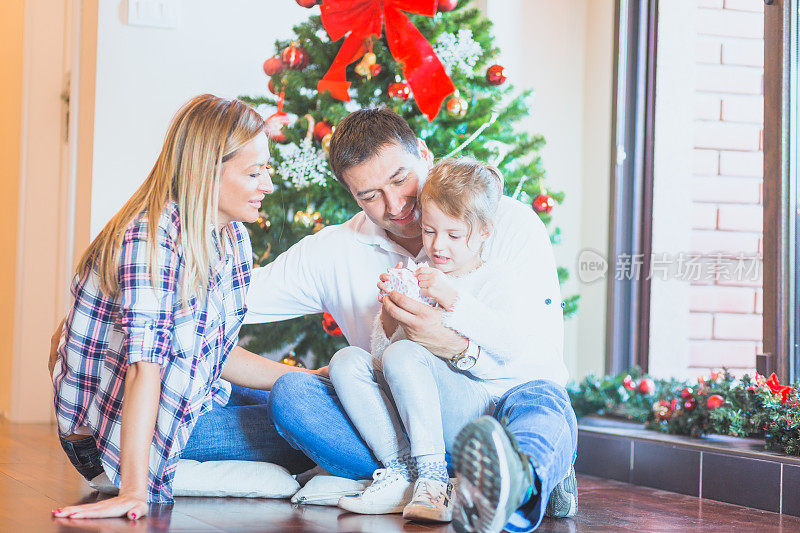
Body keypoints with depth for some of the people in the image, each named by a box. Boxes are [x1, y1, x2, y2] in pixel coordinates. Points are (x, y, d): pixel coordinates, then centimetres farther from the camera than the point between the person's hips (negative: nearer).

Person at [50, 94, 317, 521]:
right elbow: (144, 363, -34)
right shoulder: (150, 238, -25)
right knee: (303, 430, -16)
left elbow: (218, 355, 10)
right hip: (111, 428, -9)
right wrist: (134, 492, -39)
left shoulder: (233, 239, 2)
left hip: (191, 397, 9)